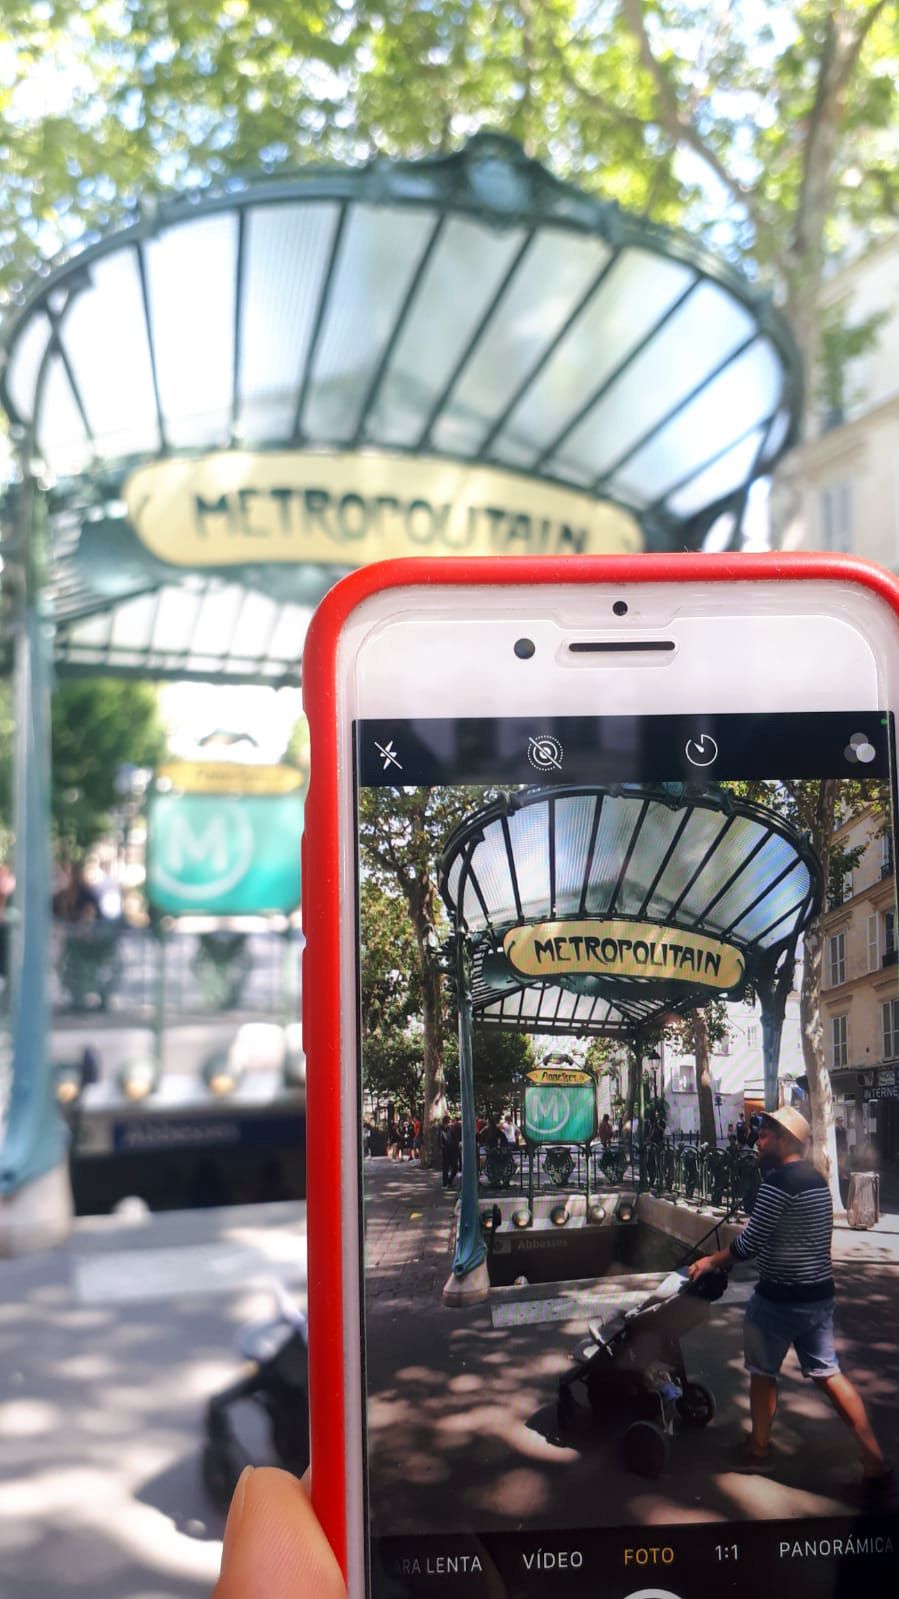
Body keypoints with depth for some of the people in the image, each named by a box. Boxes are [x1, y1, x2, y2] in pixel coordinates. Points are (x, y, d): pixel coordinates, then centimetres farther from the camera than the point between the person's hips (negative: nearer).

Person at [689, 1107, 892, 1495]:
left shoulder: (778, 1181, -20)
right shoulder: (817, 1180, 9)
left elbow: (750, 1242, -20)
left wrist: (712, 1261, -4)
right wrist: (728, 1256, 18)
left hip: (780, 1298, -8)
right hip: (819, 1293, 8)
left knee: (763, 1372, 12)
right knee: (827, 1373, 12)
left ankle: (759, 1449, 26)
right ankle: (875, 1461, 8)